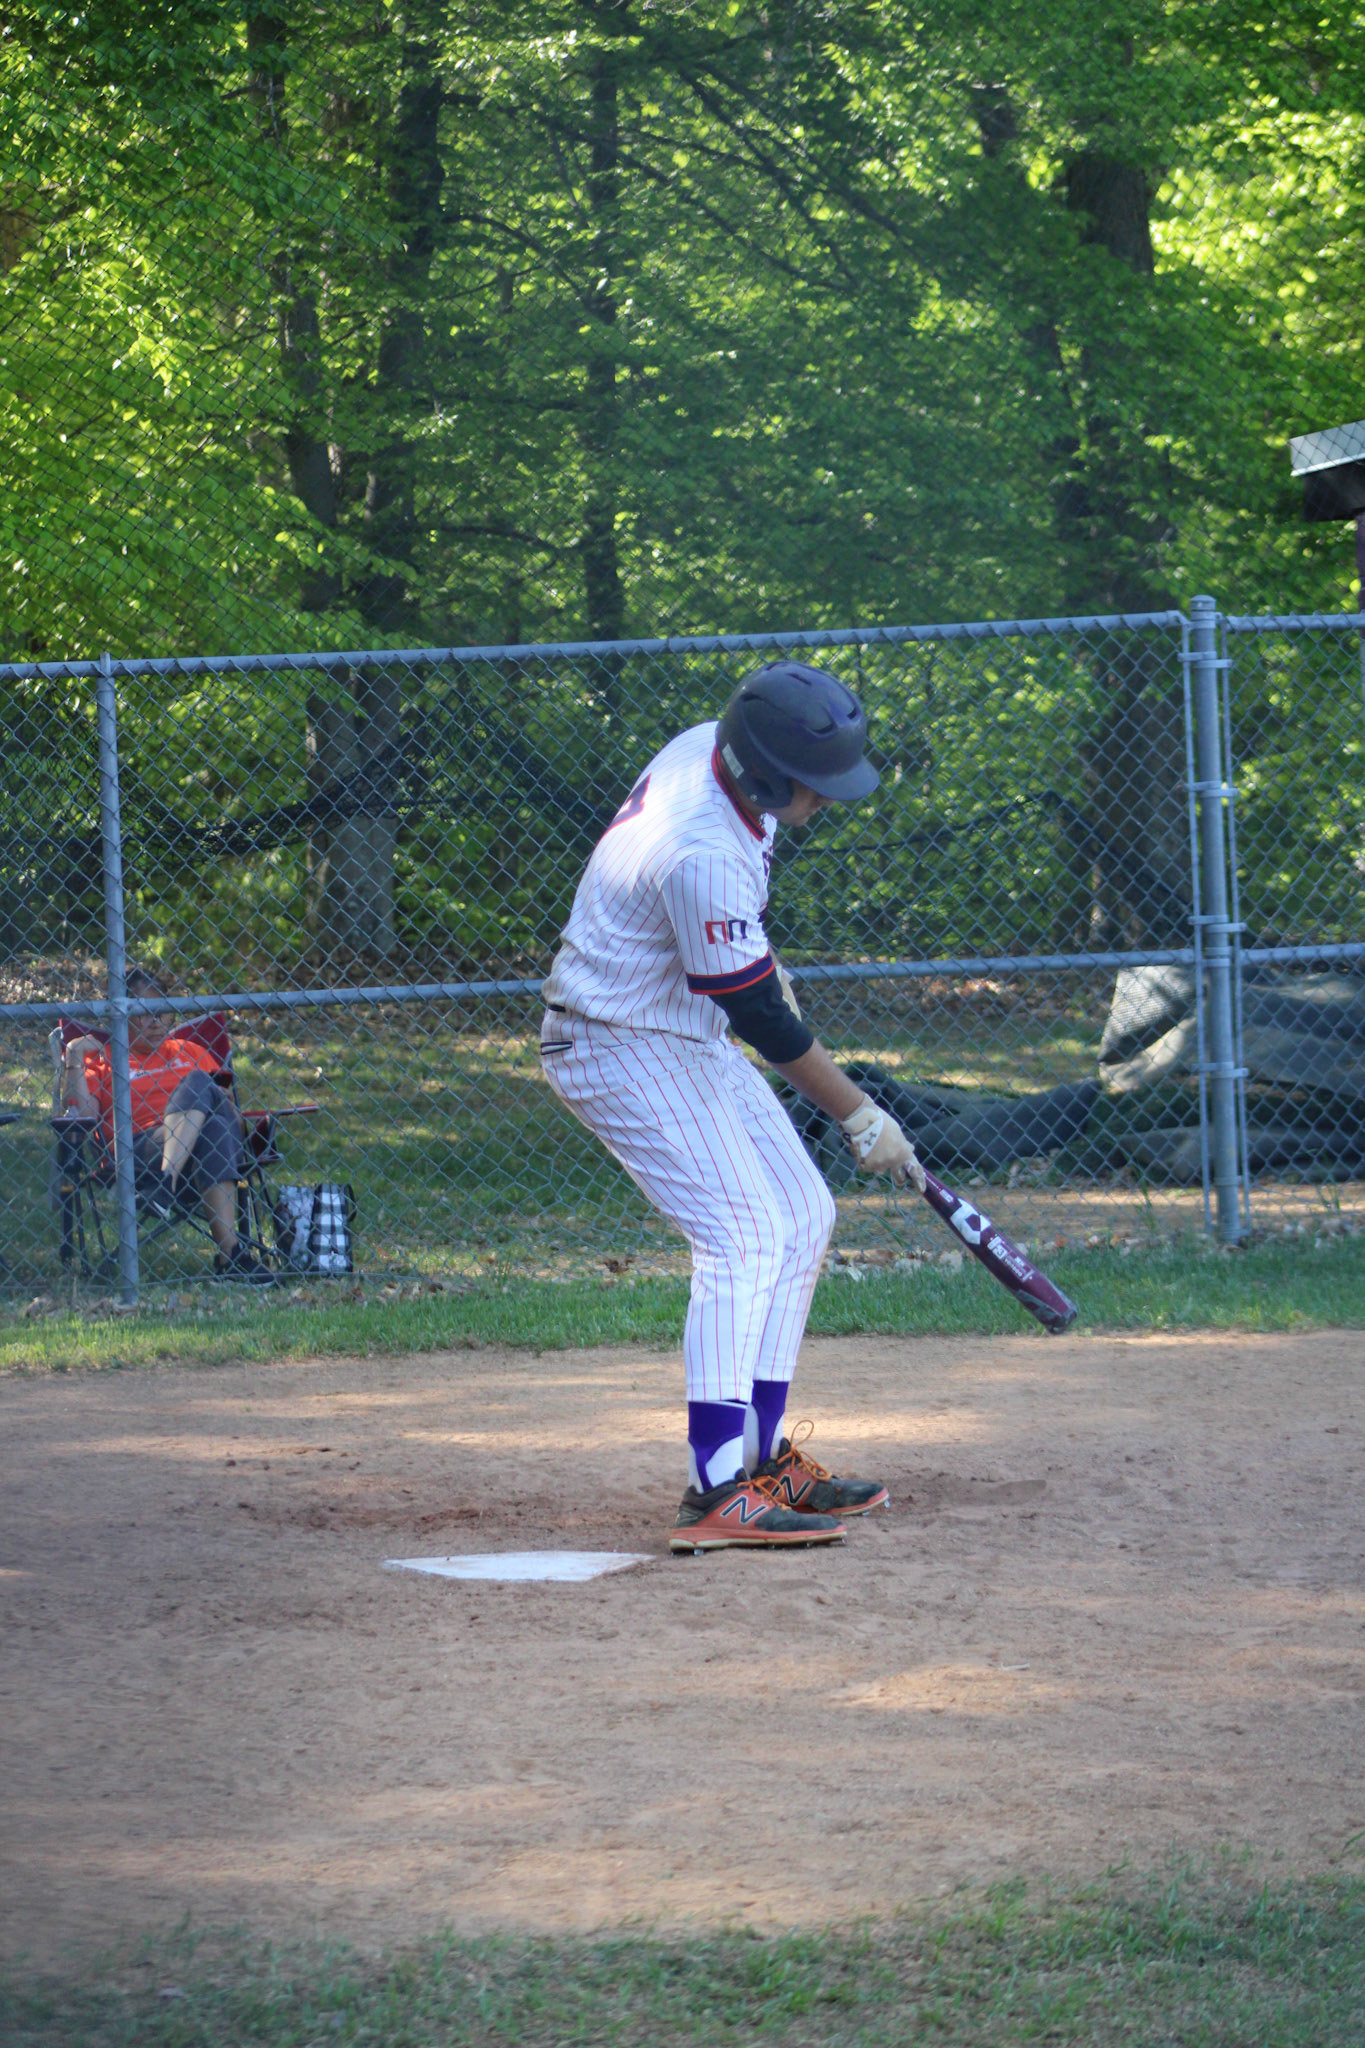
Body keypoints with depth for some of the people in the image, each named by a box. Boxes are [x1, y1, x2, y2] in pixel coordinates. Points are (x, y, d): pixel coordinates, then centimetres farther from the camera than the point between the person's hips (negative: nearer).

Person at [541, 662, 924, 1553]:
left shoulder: (712, 747, -6)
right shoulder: (702, 855, -33)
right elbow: (761, 1016, -25)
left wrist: (757, 952, 24)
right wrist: (861, 1117, -16)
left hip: (684, 1036, 10)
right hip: (623, 1049, -10)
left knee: (803, 1217, 10)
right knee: (745, 1238, -20)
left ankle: (761, 1456, 14)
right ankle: (718, 1495, -27)